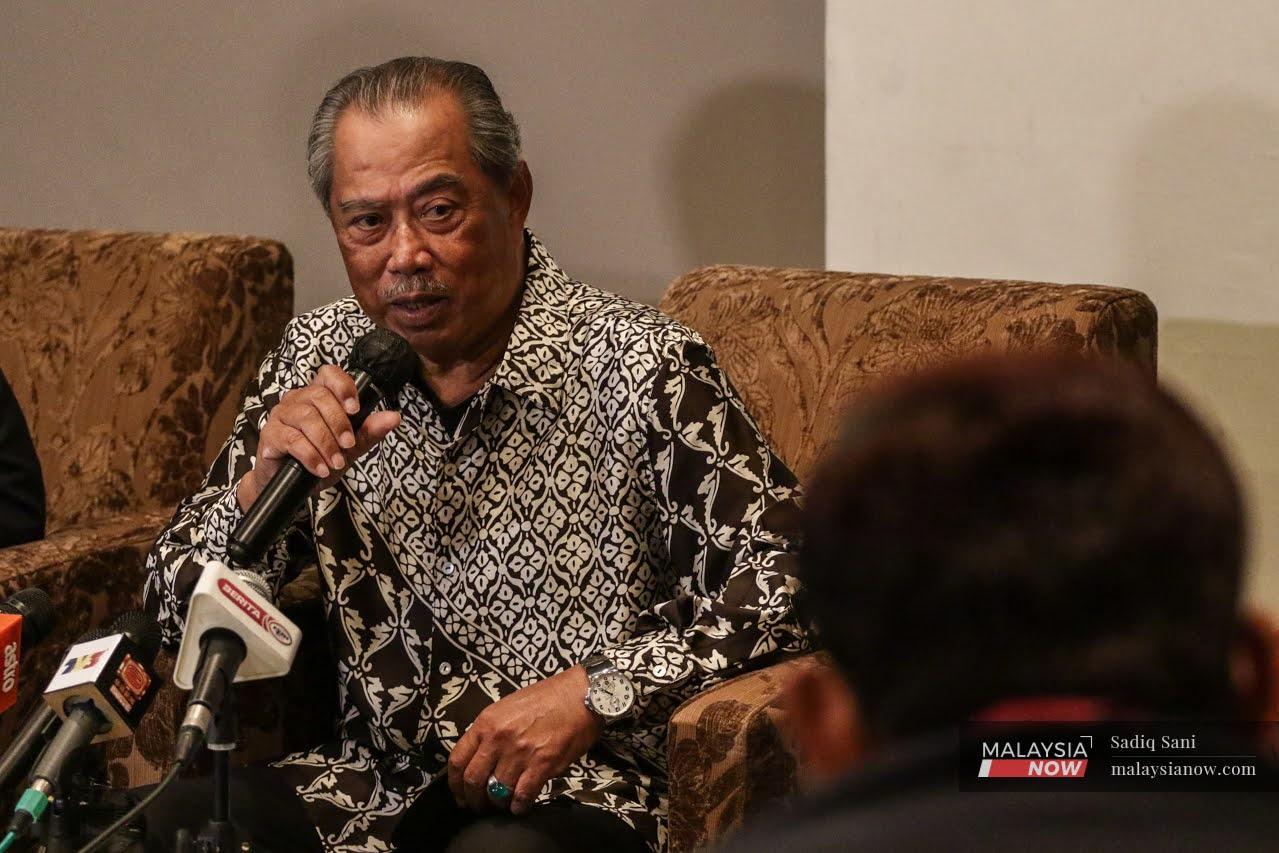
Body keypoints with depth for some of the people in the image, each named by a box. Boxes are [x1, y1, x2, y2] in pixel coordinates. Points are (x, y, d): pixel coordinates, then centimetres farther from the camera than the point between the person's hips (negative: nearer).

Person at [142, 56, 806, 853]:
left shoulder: (644, 369, -10)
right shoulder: (320, 361, 5)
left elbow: (788, 580, -12)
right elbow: (177, 609, 8)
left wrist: (595, 691, -20)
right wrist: (263, 485, -13)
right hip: (372, 781, 5)